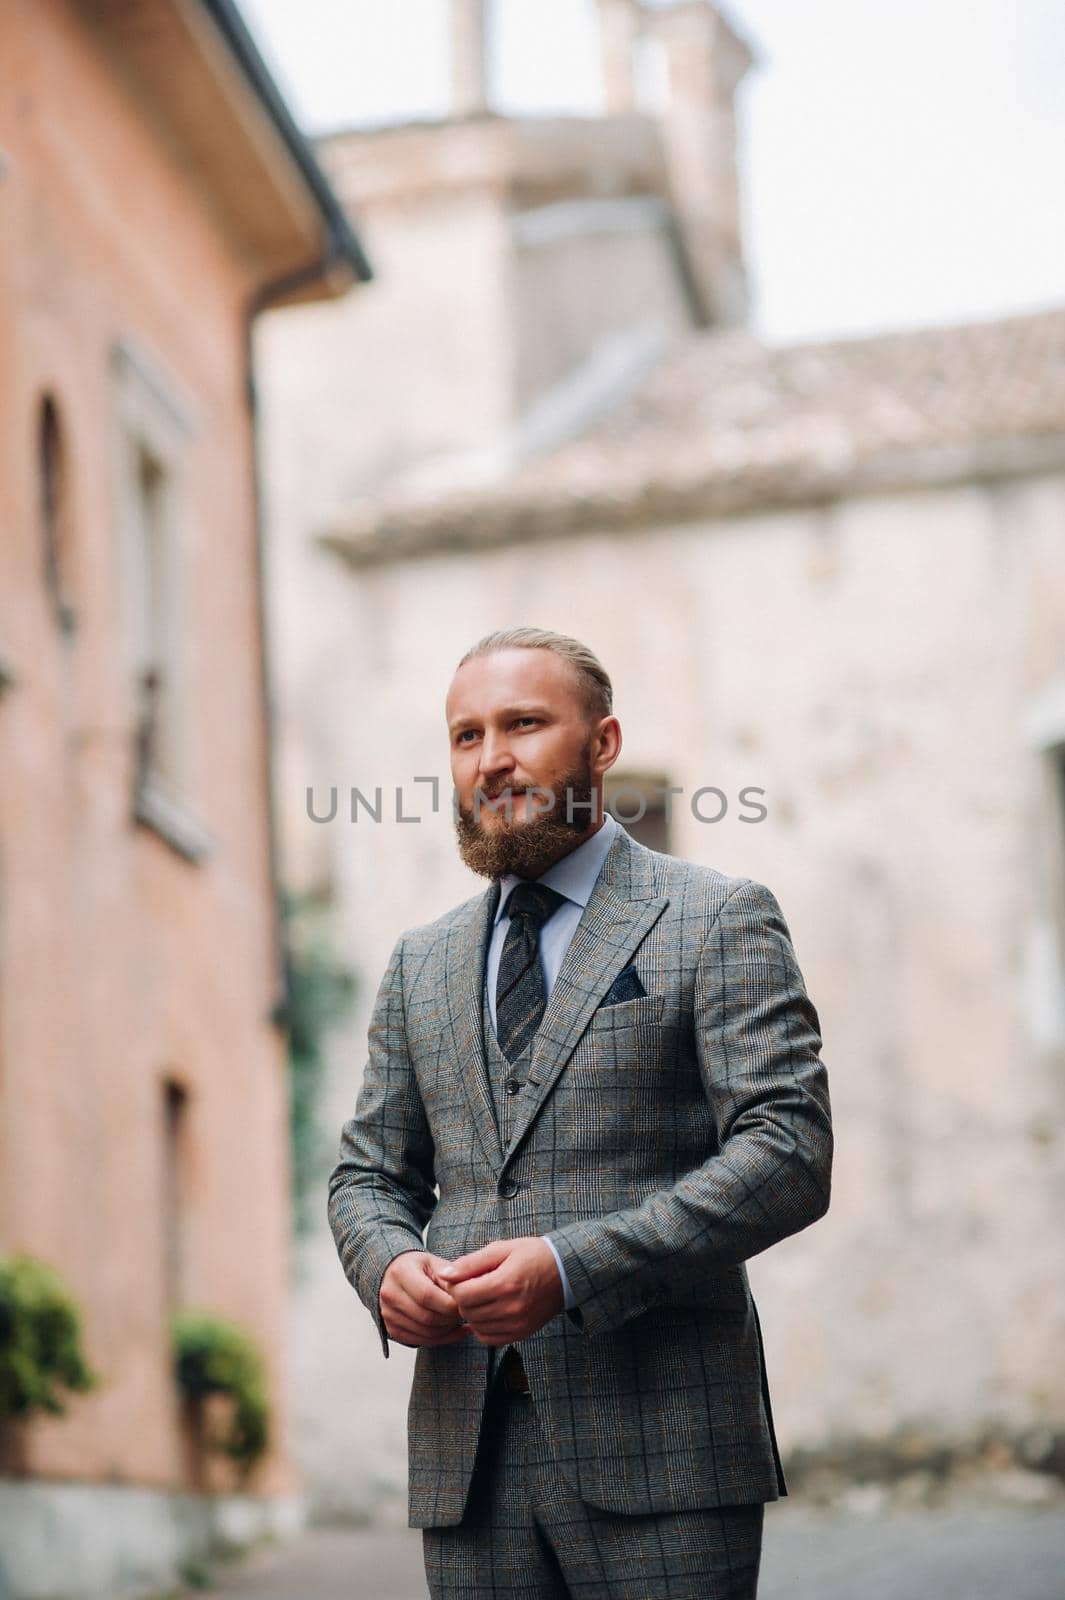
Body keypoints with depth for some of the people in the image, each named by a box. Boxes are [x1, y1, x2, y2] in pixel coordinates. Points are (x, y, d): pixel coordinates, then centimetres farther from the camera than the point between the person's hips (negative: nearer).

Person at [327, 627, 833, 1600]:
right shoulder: (422, 964, 18)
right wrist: (389, 1264, -3)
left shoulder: (718, 921, 2)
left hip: (658, 1450, -4)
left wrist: (572, 1269, -17)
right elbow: (369, 1175, 21)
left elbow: (791, 1153, -8)